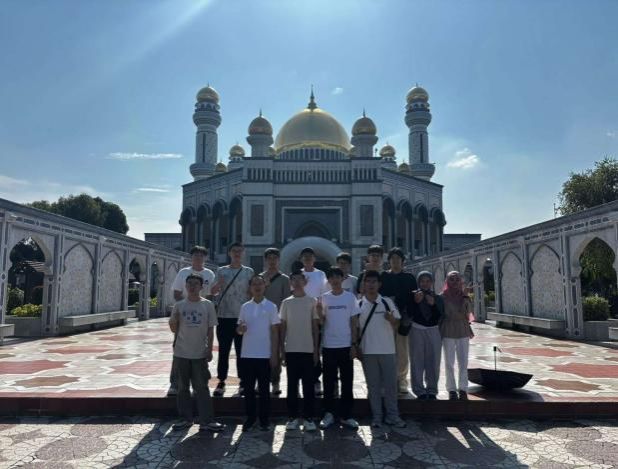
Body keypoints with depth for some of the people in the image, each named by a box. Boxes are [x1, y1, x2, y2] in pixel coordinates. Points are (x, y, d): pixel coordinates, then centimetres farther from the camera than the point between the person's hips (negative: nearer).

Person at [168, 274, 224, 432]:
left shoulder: (207, 305, -2)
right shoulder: (179, 306, 2)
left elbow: (210, 329, 1)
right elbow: (174, 329, 5)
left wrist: (209, 349, -5)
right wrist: (174, 319, -16)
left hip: (200, 354, -2)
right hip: (181, 353, 2)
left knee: (202, 387, 1)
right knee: (183, 387, 11)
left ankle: (206, 421, 6)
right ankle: (186, 418, 24)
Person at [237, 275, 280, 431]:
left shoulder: (271, 306, -2)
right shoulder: (245, 307, 6)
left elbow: (274, 332, -2)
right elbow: (239, 329, 12)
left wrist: (274, 355, -6)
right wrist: (240, 329, -13)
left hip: (264, 355, -2)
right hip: (247, 355, 3)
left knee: (264, 389, 6)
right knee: (248, 389, 9)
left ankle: (264, 420, 18)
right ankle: (250, 418, 23)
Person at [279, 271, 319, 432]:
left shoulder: (312, 301, 2)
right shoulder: (286, 302, 4)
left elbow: (315, 326, 3)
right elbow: (283, 327, 6)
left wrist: (316, 349, 0)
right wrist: (282, 349, 2)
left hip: (308, 349, -1)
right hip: (291, 350, 1)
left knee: (308, 385, 3)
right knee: (292, 385, 6)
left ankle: (308, 418, 13)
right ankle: (293, 417, 16)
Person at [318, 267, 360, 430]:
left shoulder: (350, 297, 0)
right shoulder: (324, 298, 3)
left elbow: (354, 323, 1)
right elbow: (322, 322, 3)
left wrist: (354, 344, -4)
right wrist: (319, 312, -16)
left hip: (346, 345, 0)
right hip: (328, 346, 1)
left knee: (347, 382, 6)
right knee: (329, 382, 7)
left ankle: (346, 415, 16)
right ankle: (329, 414, 18)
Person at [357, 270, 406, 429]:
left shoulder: (387, 302, 1)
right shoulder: (358, 305, 1)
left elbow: (396, 325, 4)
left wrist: (392, 319, -18)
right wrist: (357, 348, 0)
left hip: (387, 350, 0)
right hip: (368, 351, 0)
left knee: (391, 384, 7)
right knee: (373, 385, 8)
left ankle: (392, 416, 20)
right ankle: (376, 417, 19)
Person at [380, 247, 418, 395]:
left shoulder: (409, 278, 11)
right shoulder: (383, 276, 9)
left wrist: (408, 316, -4)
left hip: (404, 320, 1)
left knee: (403, 352, 1)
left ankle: (401, 381, 14)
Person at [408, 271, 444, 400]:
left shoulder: (438, 298, 9)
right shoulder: (412, 295, 2)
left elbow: (438, 317, -1)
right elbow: (409, 314, -6)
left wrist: (433, 305, -14)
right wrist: (416, 302, -17)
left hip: (433, 331, 2)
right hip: (417, 330, -2)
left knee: (433, 362, 4)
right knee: (417, 361, -2)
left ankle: (432, 390, 15)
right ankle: (419, 391, 7)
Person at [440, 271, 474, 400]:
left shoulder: (465, 297, 4)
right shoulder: (442, 297, -1)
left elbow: (471, 316, 3)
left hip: (463, 333, 1)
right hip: (448, 333, -1)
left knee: (463, 363, 1)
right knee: (449, 363, 4)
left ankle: (463, 389, 12)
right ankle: (452, 390, 14)